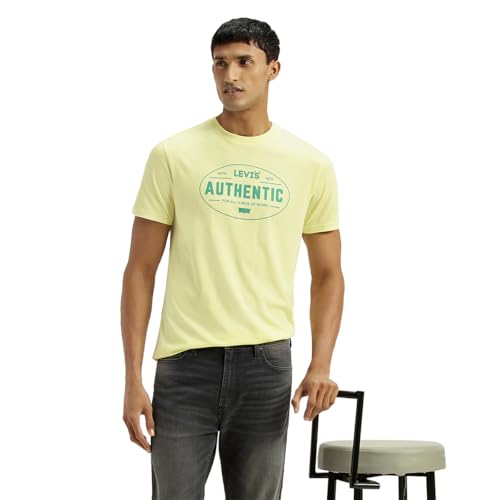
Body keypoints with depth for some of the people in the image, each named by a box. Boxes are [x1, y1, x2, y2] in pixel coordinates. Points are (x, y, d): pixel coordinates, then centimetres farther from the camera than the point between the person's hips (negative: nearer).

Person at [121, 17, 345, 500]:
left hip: (267, 363, 2)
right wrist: (132, 379, -6)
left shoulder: (311, 165, 4)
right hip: (186, 363, -2)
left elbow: (327, 274, 9)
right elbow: (141, 269, 0)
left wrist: (321, 364, -7)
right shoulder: (173, 155, -1)